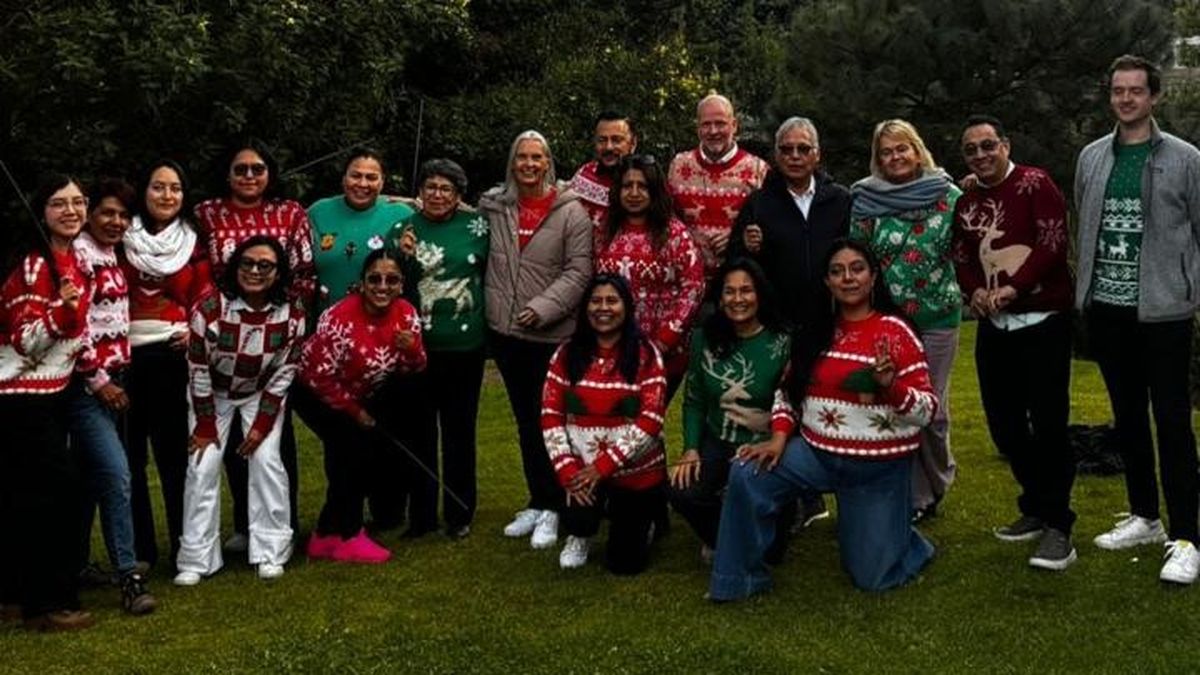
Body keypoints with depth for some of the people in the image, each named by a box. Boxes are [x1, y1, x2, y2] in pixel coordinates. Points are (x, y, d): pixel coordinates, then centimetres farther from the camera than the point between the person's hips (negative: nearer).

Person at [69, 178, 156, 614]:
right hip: (87, 383, -9)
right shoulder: (78, 255, -12)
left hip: (112, 379, 9)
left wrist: (116, 377, 14)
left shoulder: (111, 256, 13)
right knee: (116, 474, -15)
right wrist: (98, 381, -14)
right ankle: (129, 577, -13)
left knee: (91, 477, 15)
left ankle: (75, 565, 27)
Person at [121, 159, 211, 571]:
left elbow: (204, 301, 10)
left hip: (173, 356, 0)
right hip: (125, 356, 0)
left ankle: (185, 545, 13)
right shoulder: (122, 239, 5)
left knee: (175, 453, 3)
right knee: (129, 454, 4)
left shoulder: (193, 245, 8)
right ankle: (139, 549, 14)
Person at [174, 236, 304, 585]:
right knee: (203, 466, -8)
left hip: (261, 394, 1)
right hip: (213, 393, -1)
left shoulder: (291, 315, -20)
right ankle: (196, 559, -1)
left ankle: (271, 553, -1)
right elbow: (198, 369, -18)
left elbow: (283, 373, -11)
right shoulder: (210, 307, -26)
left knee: (266, 459, -13)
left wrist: (262, 424, -13)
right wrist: (205, 425, -14)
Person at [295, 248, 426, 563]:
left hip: (360, 395, 7)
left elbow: (414, 370, -6)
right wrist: (354, 411, -16)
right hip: (315, 394, -7)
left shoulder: (406, 314, -14)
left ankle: (329, 533, 24)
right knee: (356, 448, -20)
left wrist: (411, 349, -29)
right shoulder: (341, 318, -31)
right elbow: (320, 377, -27)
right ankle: (346, 536, -2)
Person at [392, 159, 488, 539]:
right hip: (415, 346, 1)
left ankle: (459, 514, 19)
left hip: (464, 346, -1)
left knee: (459, 432, 8)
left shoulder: (476, 225, 1)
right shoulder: (403, 230, 4)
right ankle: (421, 514, 18)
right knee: (418, 431, 7)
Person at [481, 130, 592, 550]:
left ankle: (550, 508, 10)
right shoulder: (492, 206, 6)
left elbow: (578, 272, -10)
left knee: (548, 420, -3)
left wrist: (542, 308, -19)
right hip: (504, 331, 5)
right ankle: (539, 502, 25)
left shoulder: (571, 212, -7)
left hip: (552, 335, -5)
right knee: (525, 419, 13)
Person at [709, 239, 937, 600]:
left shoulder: (895, 333, -11)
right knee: (747, 474, -21)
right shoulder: (815, 330, 2)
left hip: (879, 467, -3)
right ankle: (740, 579, -5)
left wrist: (891, 386, -30)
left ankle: (904, 537, 38)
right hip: (817, 452, 3)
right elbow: (789, 389, 9)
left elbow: (927, 410, -12)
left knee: (873, 578, 3)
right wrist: (779, 437, -6)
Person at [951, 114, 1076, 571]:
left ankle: (1057, 526, -1)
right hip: (994, 326, 7)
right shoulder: (966, 203, 14)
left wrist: (1013, 288, -21)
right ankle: (1035, 509, 26)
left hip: (1042, 320, -7)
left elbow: (1053, 245, -14)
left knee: (1048, 423, -8)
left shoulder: (1035, 185, -6)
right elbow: (961, 258, 14)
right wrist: (975, 291, -7)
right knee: (1004, 422, 10)